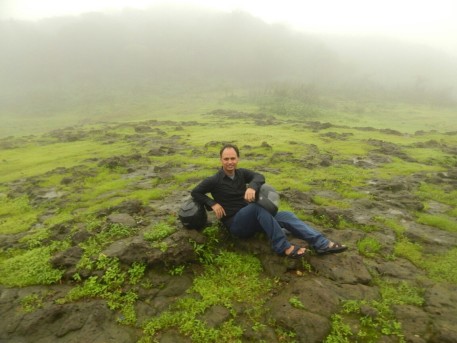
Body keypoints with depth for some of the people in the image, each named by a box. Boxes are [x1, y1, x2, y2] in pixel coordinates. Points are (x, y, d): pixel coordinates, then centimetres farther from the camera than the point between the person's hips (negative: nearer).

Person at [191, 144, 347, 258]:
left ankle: (321, 244, -22)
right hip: (235, 224, -5)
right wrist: (213, 204, -14)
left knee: (285, 215, -16)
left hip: (251, 219, 6)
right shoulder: (214, 181, -5)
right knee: (257, 205, -36)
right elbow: (195, 192, -1)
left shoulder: (241, 173, 8)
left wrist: (252, 187, -34)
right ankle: (283, 247, -32)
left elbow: (260, 177, -10)